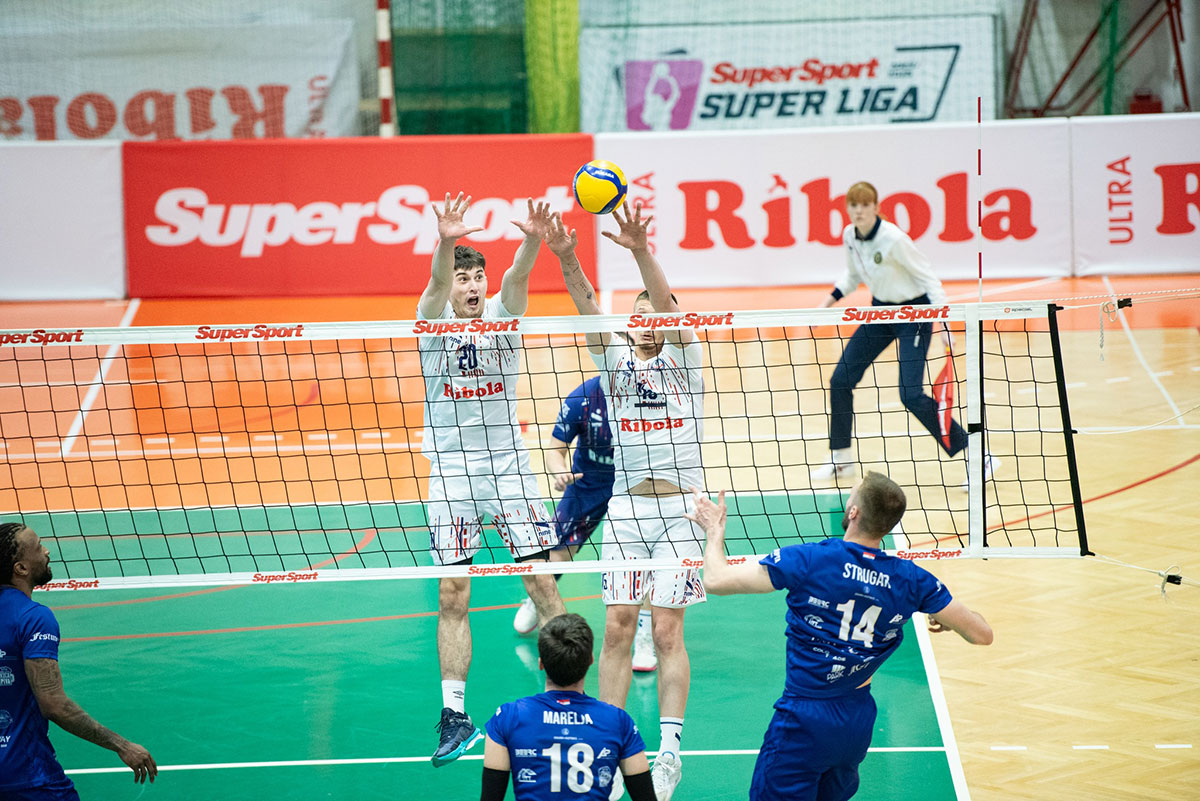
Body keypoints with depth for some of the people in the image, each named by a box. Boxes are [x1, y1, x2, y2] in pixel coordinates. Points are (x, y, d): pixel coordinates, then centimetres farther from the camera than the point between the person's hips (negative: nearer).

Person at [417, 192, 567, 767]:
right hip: (450, 470, -1)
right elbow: (436, 283, -21)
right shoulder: (435, 324, 1)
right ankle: (455, 715, 6)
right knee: (452, 597, 0)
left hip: (508, 465, 1)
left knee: (542, 584, -2)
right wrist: (445, 244, -43)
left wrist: (532, 241, -39)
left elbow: (516, 276, -17)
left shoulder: (502, 317, 4)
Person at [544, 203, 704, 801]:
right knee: (617, 628, -2)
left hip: (678, 509, -2)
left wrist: (641, 252, -30)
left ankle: (669, 750, -1)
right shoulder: (615, 360, 10)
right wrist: (566, 260, -24)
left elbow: (668, 305, -14)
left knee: (667, 630, -4)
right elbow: (587, 306, -6)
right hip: (625, 509, 2)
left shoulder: (684, 359, 4)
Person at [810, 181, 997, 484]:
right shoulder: (849, 236, -4)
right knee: (840, 380, 3)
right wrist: (829, 300, 5)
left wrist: (942, 323, -25)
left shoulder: (893, 239, -25)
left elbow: (928, 277, -18)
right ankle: (841, 459, 21)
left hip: (914, 313, -7)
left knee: (912, 396, -16)